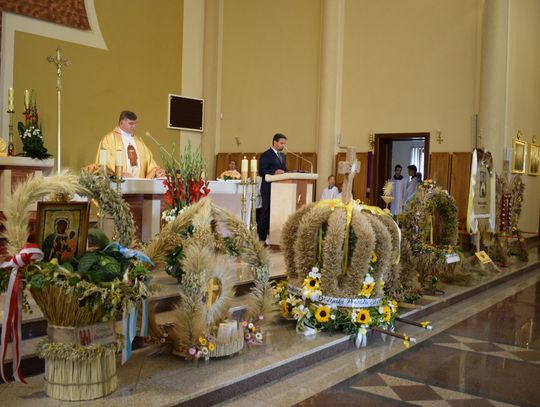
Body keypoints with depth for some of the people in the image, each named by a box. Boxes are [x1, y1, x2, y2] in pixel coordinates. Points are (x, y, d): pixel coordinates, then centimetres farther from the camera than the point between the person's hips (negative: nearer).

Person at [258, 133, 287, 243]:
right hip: (269, 188, -7)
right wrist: (274, 172, -26)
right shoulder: (266, 155, -6)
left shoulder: (282, 155, 19)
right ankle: (262, 238, 2)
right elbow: (261, 172, -13)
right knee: (266, 213, -3)